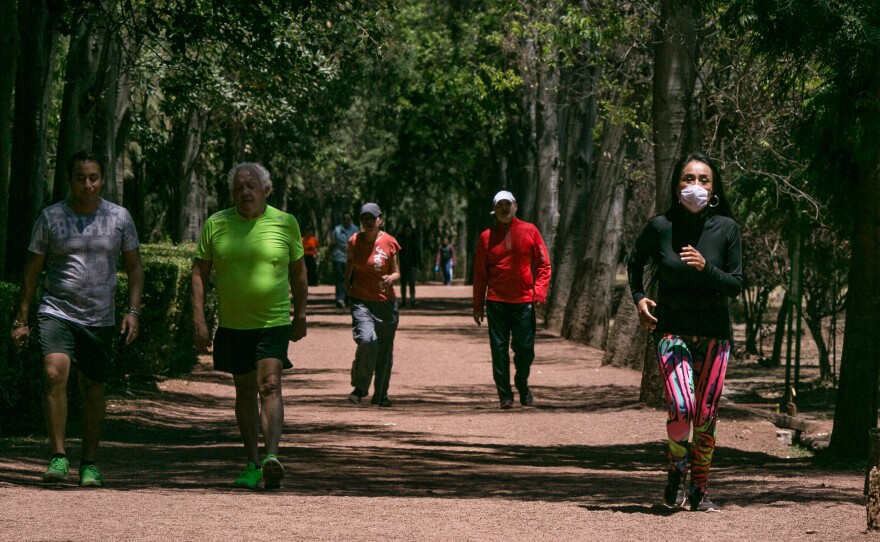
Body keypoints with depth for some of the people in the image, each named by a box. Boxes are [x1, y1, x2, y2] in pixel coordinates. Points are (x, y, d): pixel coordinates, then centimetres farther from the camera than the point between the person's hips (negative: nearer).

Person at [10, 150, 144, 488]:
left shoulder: (119, 218, 4)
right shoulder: (51, 217, 2)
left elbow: (134, 268, 10)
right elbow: (32, 269, 8)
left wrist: (133, 311, -2)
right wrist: (21, 318, 5)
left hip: (100, 319, 2)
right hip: (56, 312, -2)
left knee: (94, 392, 5)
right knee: (55, 373, -23)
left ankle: (89, 464, 17)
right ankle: (58, 457, -18)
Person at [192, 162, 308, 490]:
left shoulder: (285, 224, -1)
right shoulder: (215, 225, 1)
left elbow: (298, 271, 11)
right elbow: (200, 273, 4)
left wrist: (300, 316, 12)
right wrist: (199, 320, -3)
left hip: (274, 323, -2)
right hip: (232, 325, 2)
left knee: (269, 387, -17)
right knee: (245, 393, 10)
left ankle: (272, 457, -28)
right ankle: (252, 464, 20)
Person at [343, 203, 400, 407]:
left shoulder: (389, 242, -3)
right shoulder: (355, 241, 0)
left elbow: (396, 272, 3)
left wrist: (390, 278, -18)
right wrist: (346, 283, 10)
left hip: (386, 301, 1)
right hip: (361, 301, -1)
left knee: (385, 349, 5)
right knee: (367, 340, -23)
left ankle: (381, 394, 22)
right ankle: (360, 388, -5)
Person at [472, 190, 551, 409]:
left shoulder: (529, 231, 5)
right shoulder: (486, 237, 6)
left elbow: (543, 265, 5)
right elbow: (480, 273, 10)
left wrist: (539, 292, -8)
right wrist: (478, 306, 7)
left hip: (524, 301, -1)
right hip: (496, 301, 1)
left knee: (525, 348, -2)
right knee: (499, 349, -1)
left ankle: (522, 384, 25)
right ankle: (505, 395, 7)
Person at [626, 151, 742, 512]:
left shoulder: (726, 228, -3)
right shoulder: (660, 227, -3)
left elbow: (736, 285, -2)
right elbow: (635, 262, 17)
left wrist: (706, 268, -18)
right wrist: (639, 298, 4)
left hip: (714, 333, 2)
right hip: (672, 330, -1)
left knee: (706, 416, 4)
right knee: (682, 407, -20)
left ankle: (699, 489, 20)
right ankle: (676, 471, 6)